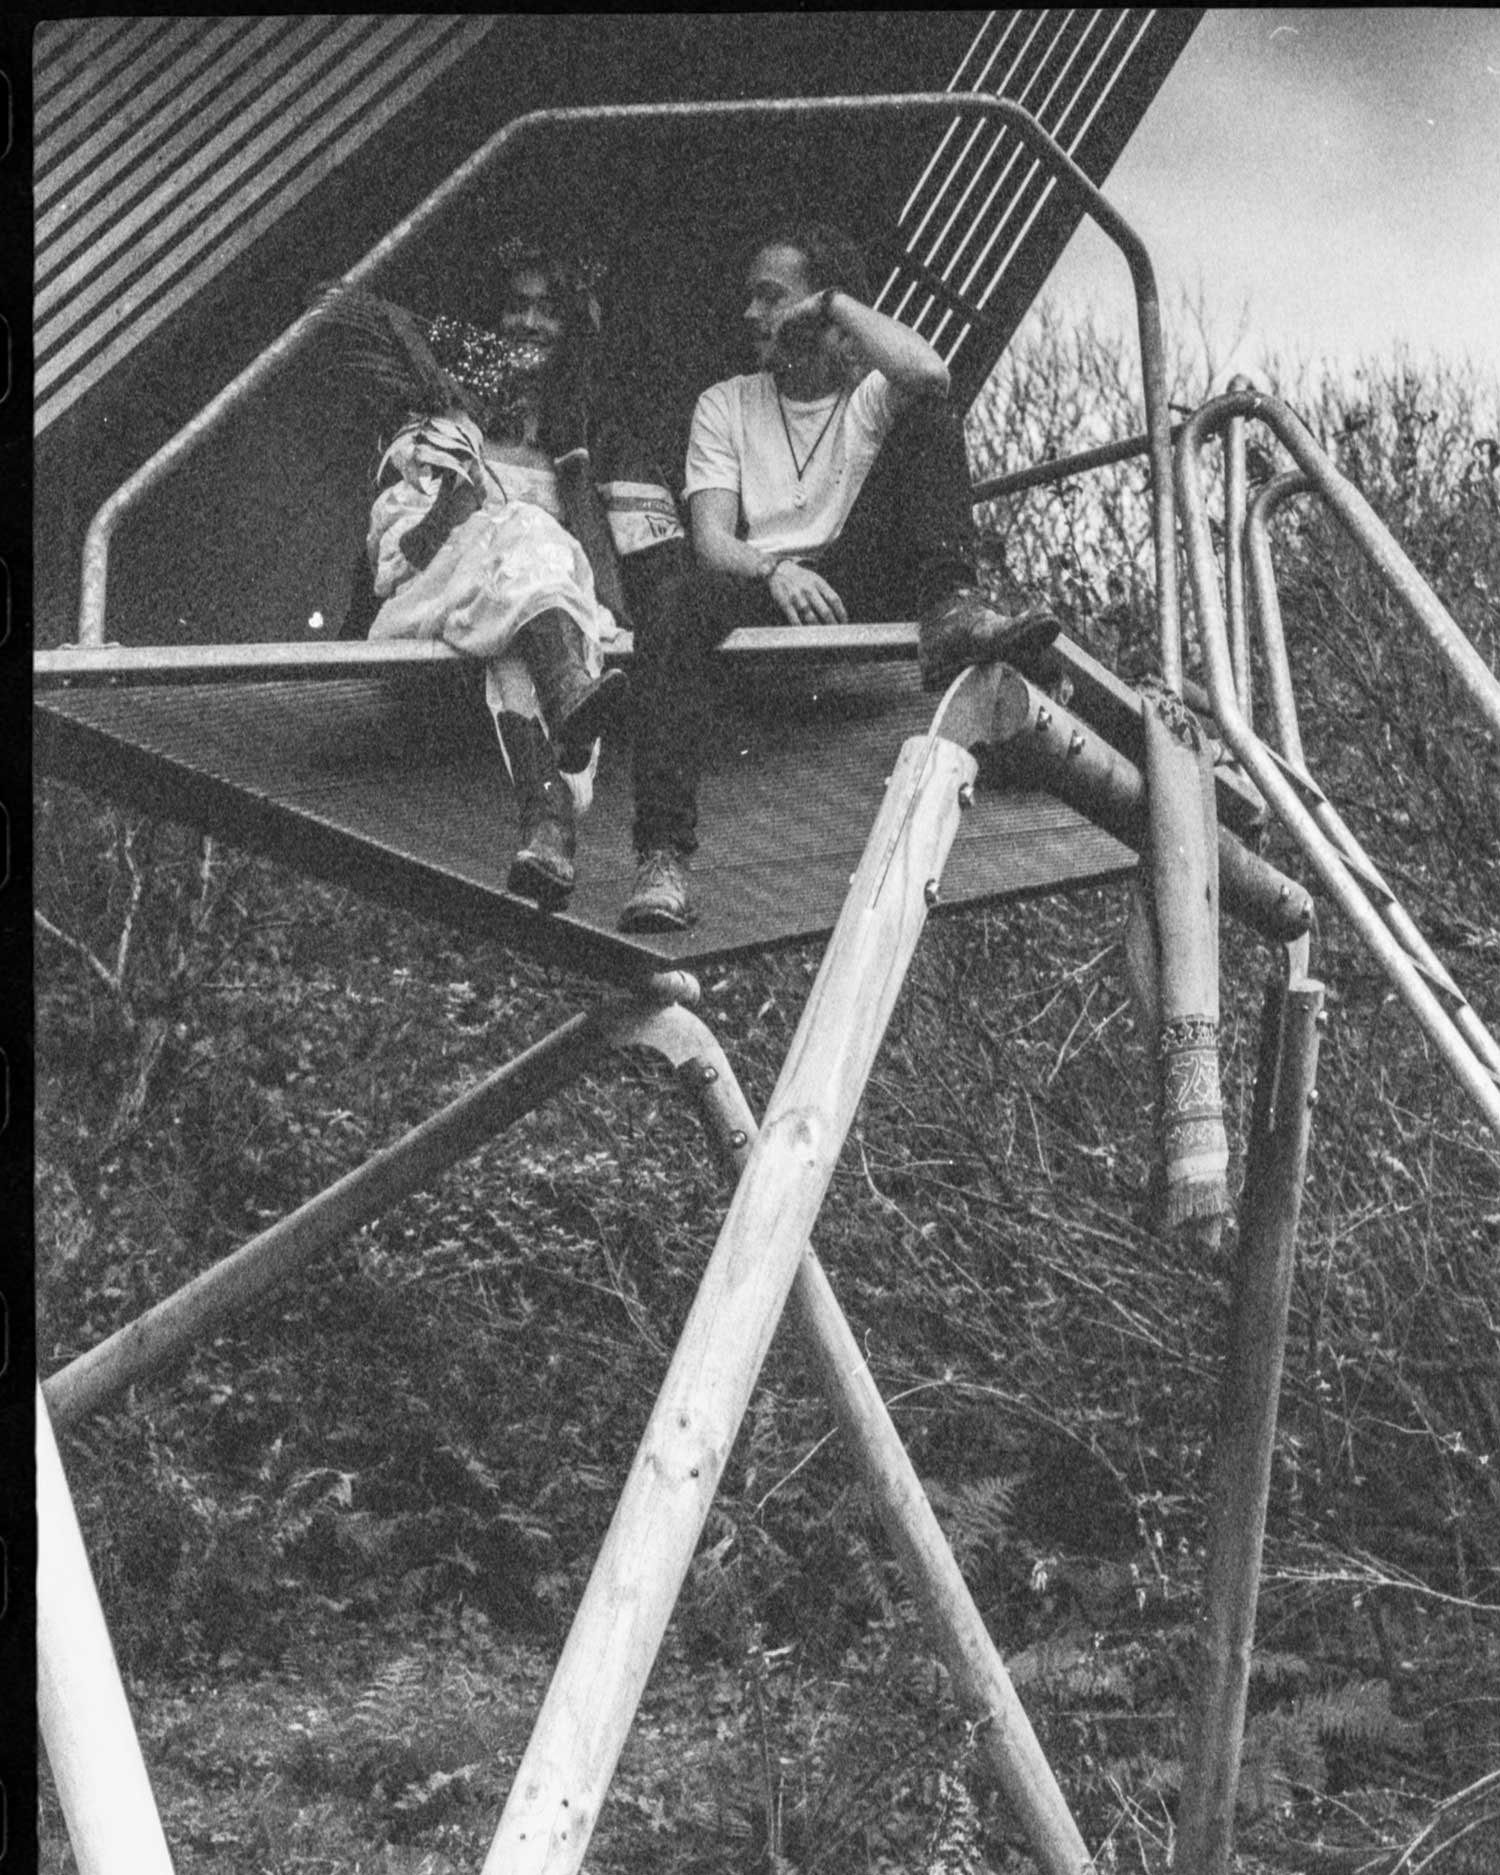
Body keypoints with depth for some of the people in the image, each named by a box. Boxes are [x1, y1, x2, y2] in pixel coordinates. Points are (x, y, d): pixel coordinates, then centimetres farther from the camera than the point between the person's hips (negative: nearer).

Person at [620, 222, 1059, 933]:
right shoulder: (726, 404, 17)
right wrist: (774, 570, -22)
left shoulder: (874, 390, 11)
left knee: (928, 416, -14)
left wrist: (835, 304, -4)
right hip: (762, 591, 1)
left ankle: (949, 611, -34)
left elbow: (929, 375, -18)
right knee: (680, 607, -35)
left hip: (862, 581, -1)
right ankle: (662, 857, -45)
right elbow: (712, 540, 2)